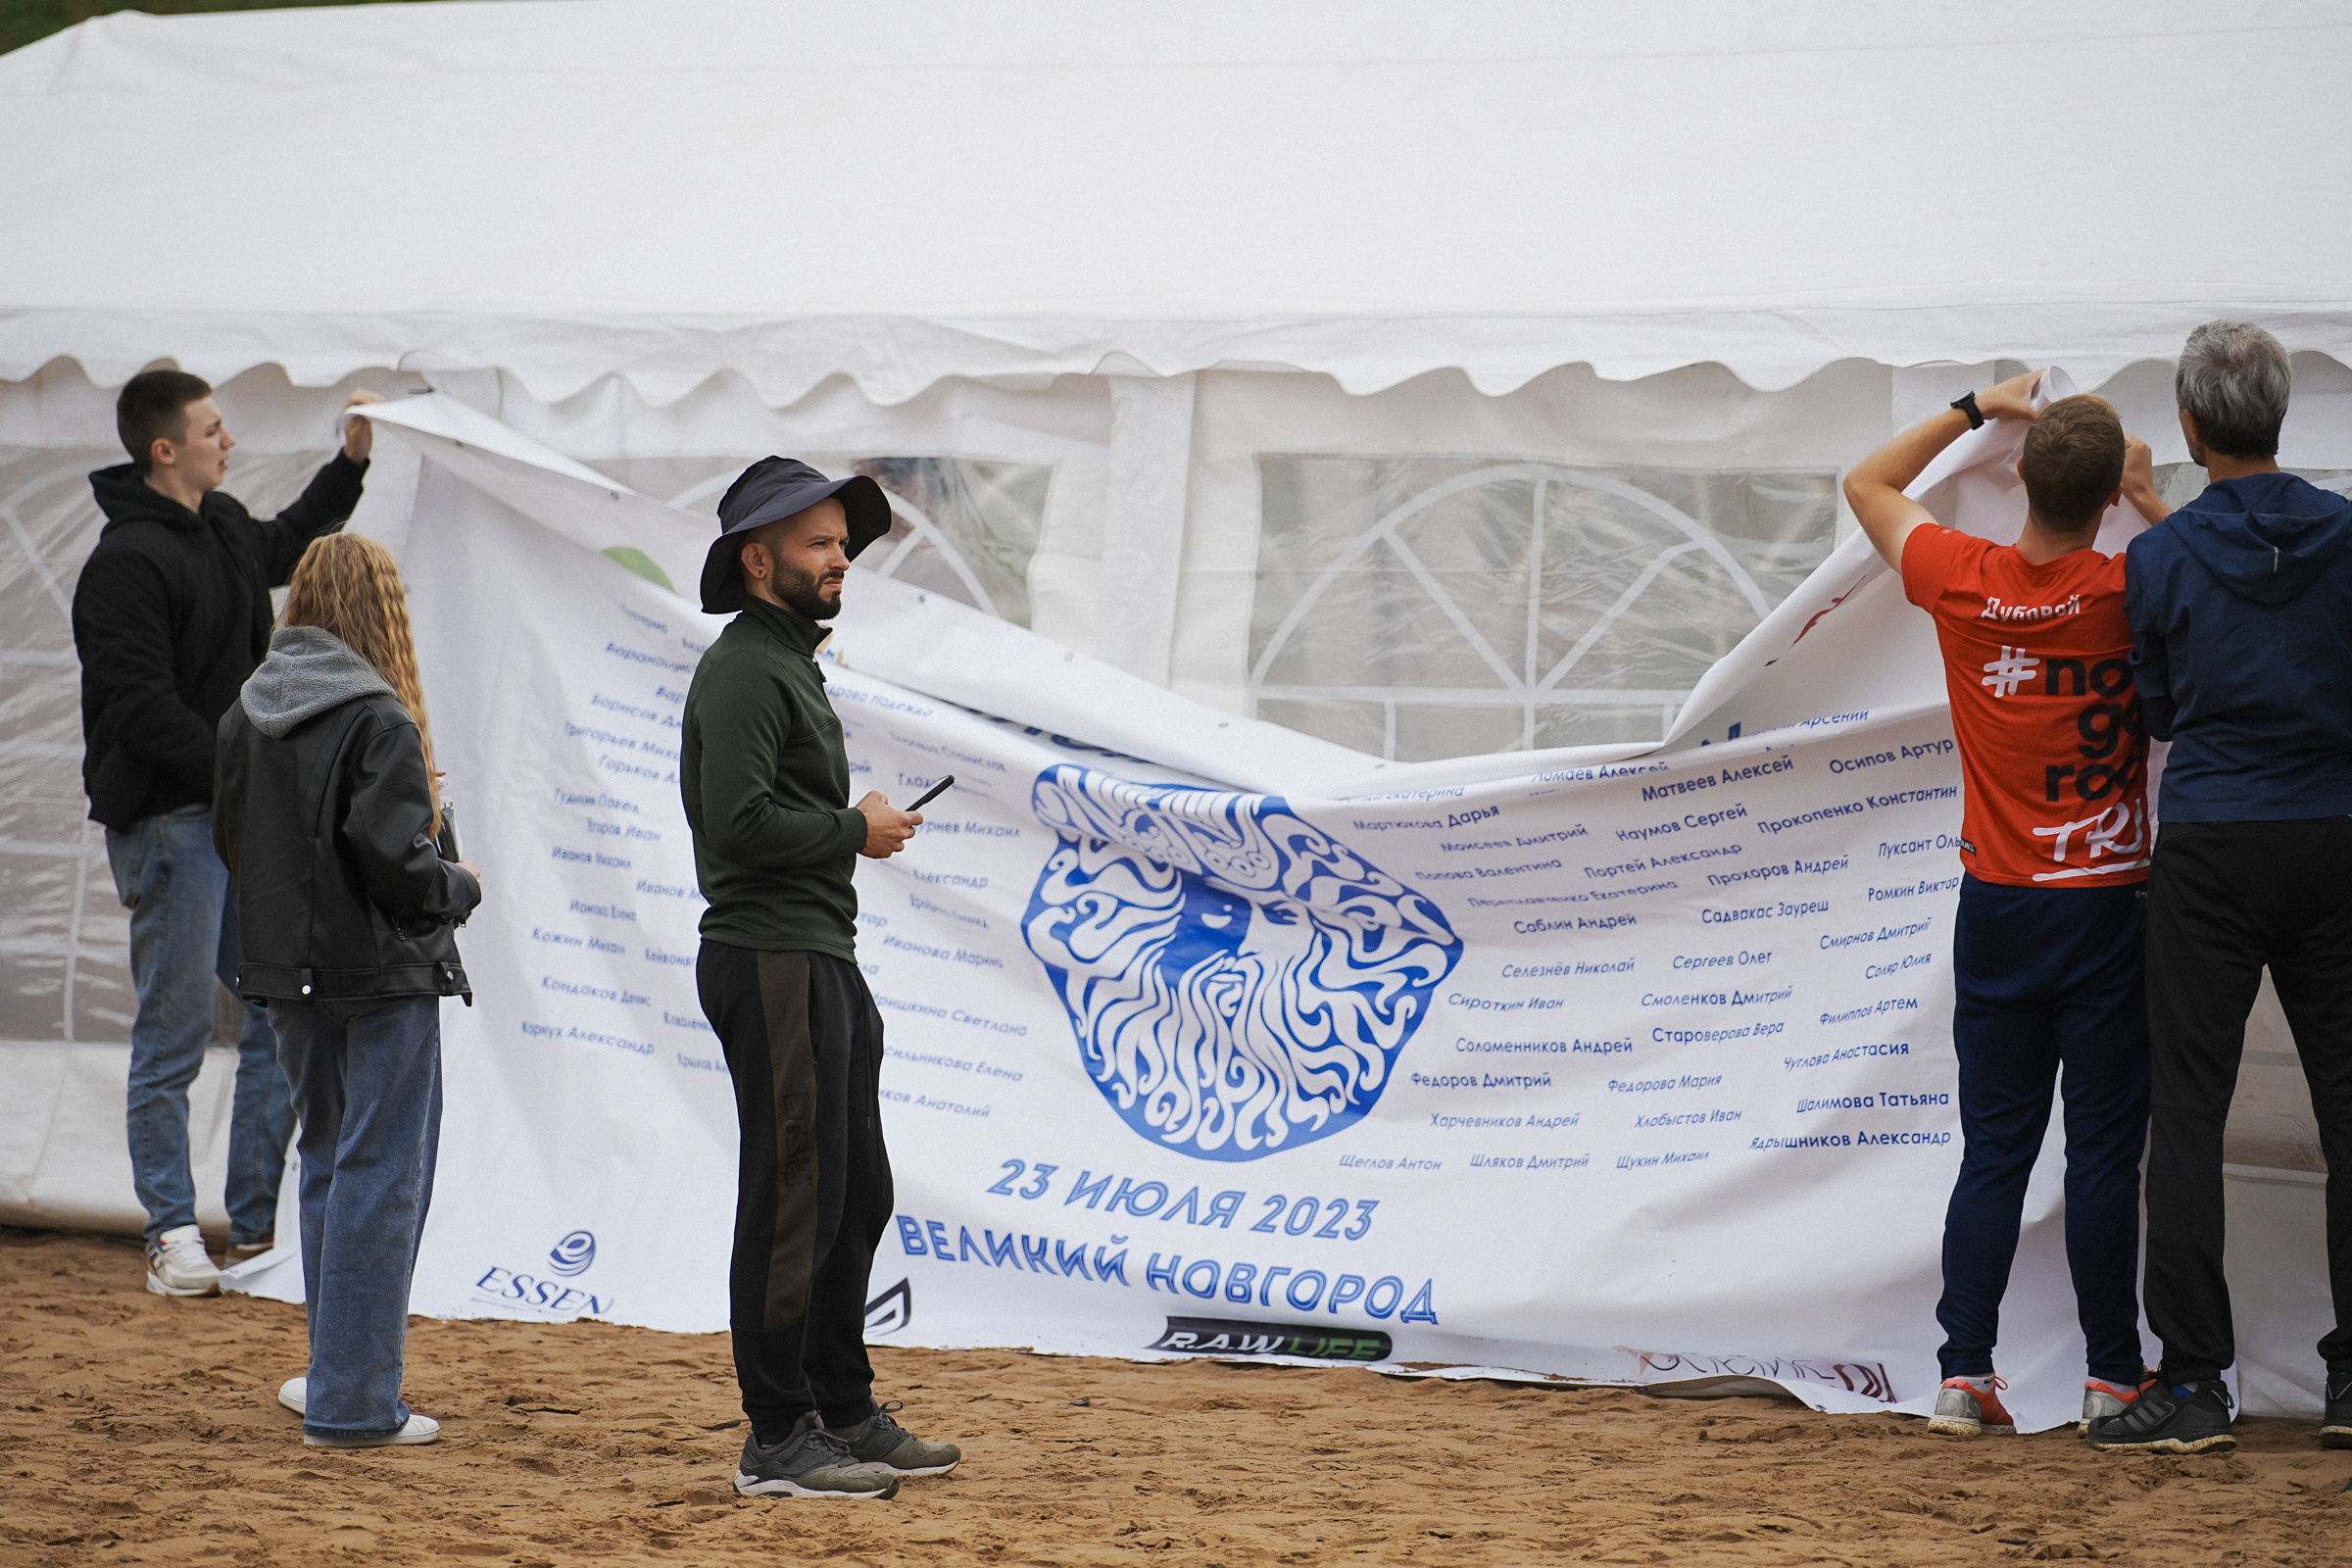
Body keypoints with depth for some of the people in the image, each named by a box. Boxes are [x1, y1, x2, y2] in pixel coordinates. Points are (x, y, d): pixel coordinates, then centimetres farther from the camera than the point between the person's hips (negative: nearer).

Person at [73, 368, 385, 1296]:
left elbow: (287, 545, 37)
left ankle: (257, 1226, 17)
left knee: (281, 1018, 9)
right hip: (169, 824, -9)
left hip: (241, 814, 9)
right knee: (174, 1034, -2)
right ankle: (172, 1236, 6)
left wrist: (353, 456, 29)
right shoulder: (128, 560, -16)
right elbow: (141, 708, -21)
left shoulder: (224, 527, 12)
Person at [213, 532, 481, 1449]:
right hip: (383, 976, -7)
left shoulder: (247, 713, 4)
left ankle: (340, 1379, 23)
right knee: (381, 1177, -1)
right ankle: (351, 1406, -1)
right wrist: (459, 888, -3)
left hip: (288, 974, 7)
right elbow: (390, 855, -21)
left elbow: (231, 840, 9)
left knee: (327, 1162, 18)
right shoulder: (377, 721, -17)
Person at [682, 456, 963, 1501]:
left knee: (856, 1195, 15)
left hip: (822, 961, 11)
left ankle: (845, 1414, 23)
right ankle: (777, 1442, -6)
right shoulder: (742, 671, -12)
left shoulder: (791, 662, 21)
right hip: (770, 958, -11)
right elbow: (740, 821, -22)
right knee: (795, 1200, -9)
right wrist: (856, 832, -12)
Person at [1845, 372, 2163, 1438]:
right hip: (2109, 907, -2)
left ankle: (1964, 1373, 1)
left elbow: (1868, 483, 14)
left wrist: (1978, 408, 17)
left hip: (1998, 905, 2)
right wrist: (2152, 496, 12)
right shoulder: (2128, 592, -11)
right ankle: (2113, 1378, 5)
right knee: (2103, 1149, 2)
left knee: (1993, 1149, 7)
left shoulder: (1963, 582, -6)